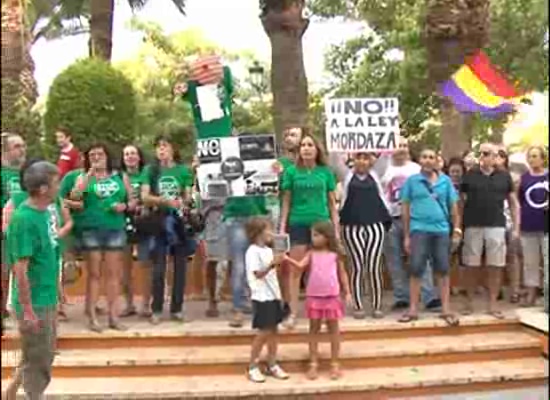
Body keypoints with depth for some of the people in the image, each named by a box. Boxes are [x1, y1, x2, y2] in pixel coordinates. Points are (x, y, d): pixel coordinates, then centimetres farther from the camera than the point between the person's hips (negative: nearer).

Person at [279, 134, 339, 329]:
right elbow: (286, 202, 5)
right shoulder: (292, 172, 2)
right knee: (296, 270, 1)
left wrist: (336, 228, 6)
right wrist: (282, 227, 0)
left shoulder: (326, 172, 5)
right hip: (298, 223, -1)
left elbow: (332, 202, 9)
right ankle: (293, 313, 10)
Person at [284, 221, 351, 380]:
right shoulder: (311, 254, 0)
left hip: (332, 296, -1)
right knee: (314, 329, 8)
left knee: (333, 329, 8)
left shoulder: (335, 255, -1)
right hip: (314, 296, 1)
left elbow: (342, 274, 5)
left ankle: (335, 364, 18)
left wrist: (347, 292, 1)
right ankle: (313, 364, 16)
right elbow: (301, 265, -15)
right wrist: (287, 259, -31)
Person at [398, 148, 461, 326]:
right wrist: (406, 236, 2)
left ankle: (445, 309, 14)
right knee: (416, 270, 0)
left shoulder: (445, 181, 6)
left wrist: (457, 230, 4)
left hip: (441, 230, 2)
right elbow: (405, 208, 4)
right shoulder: (412, 181, 3)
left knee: (443, 270, 6)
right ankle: (413, 309, 8)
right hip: (419, 229, -1)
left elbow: (453, 207, 9)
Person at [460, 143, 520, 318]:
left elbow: (514, 203, 10)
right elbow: (460, 202, 7)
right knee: (470, 265, 5)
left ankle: (493, 304, 13)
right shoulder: (469, 175, 4)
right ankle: (469, 301, 19)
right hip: (473, 226, 0)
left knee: (495, 266, 3)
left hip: (496, 226, 1)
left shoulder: (504, 176, 6)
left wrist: (516, 227, 3)